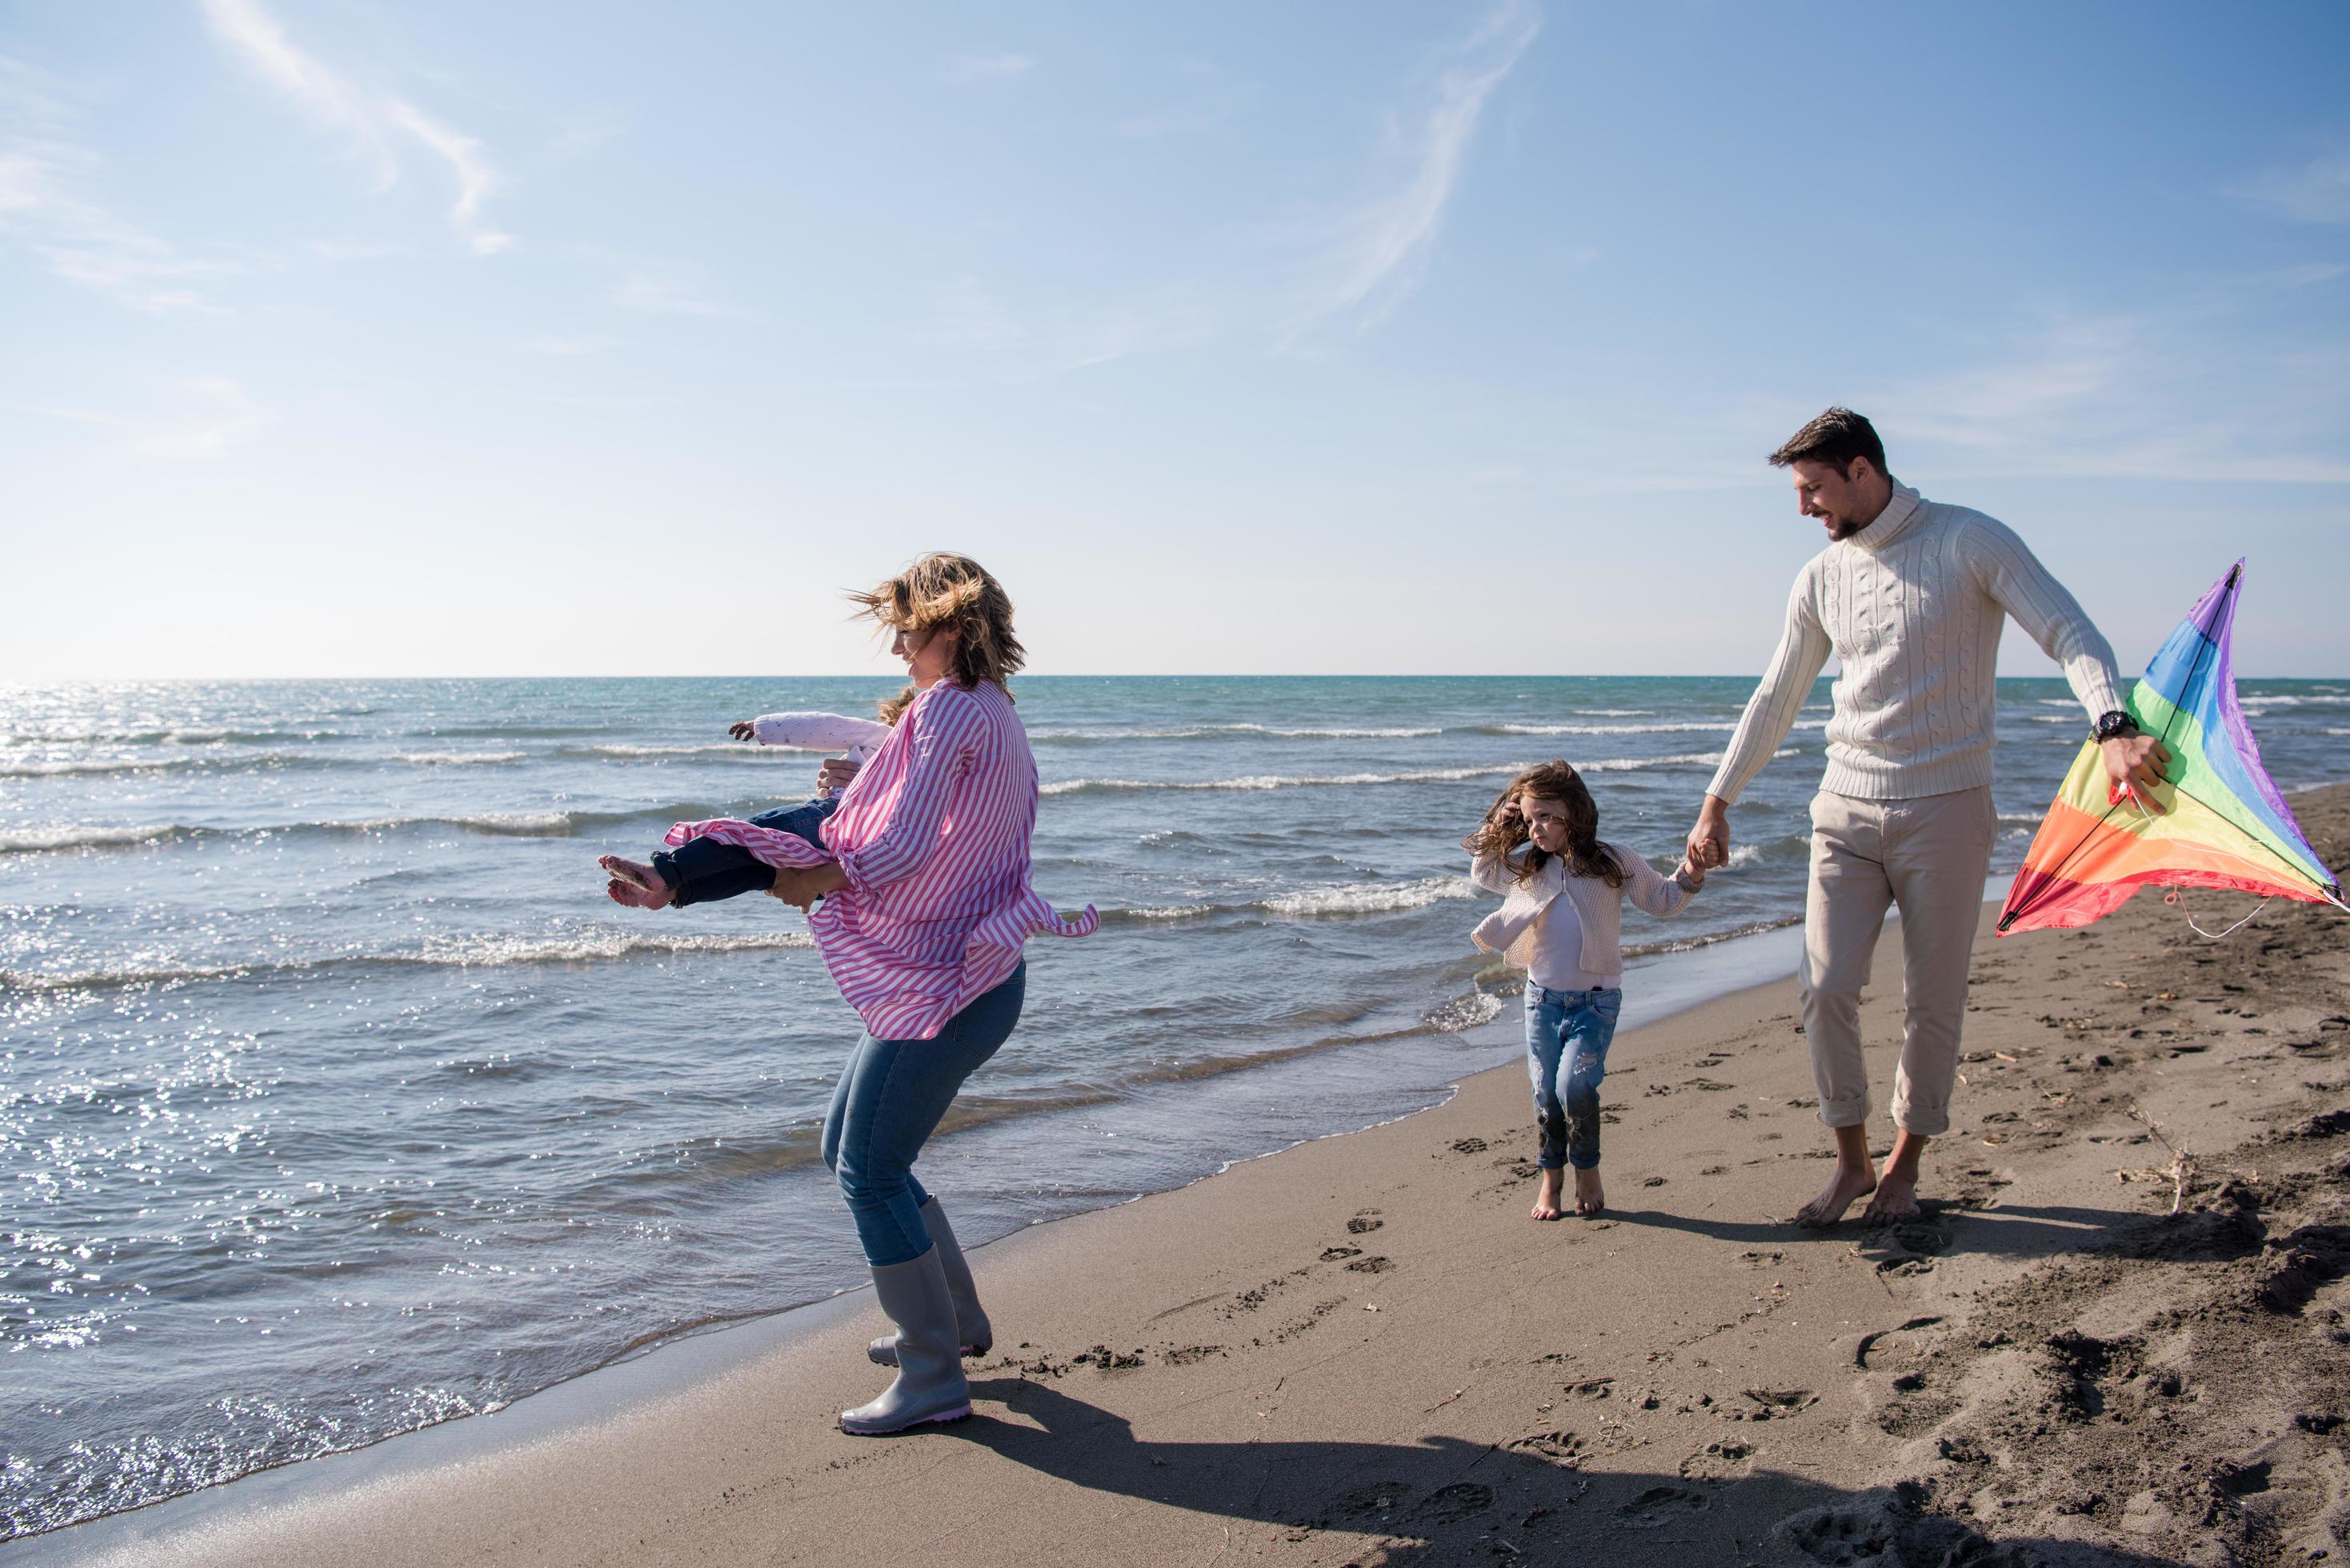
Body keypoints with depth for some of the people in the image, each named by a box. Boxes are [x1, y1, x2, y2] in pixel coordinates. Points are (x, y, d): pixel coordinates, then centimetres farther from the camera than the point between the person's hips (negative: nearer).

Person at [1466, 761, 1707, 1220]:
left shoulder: (1613, 863, -7)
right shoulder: (1526, 864, 3)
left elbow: (1663, 901, 3)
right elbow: (1481, 873, 18)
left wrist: (1689, 876, -16)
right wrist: (1495, 829, 4)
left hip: (1596, 1000, -4)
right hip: (1542, 998, 4)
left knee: (1574, 1086, -17)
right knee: (1546, 1095, 7)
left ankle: (1587, 1169, 7)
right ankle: (1549, 1176, 25)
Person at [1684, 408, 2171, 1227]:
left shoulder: (1969, 542, -6)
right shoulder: (1821, 579, 9)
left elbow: (2070, 633, -14)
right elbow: (1775, 700, 17)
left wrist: (2114, 728, -33)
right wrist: (1716, 805, 17)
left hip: (1945, 810, -4)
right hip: (1847, 811, 4)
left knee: (1932, 1005, 3)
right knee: (1826, 991, -4)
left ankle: (1903, 1166, 21)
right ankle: (1851, 1161, 14)